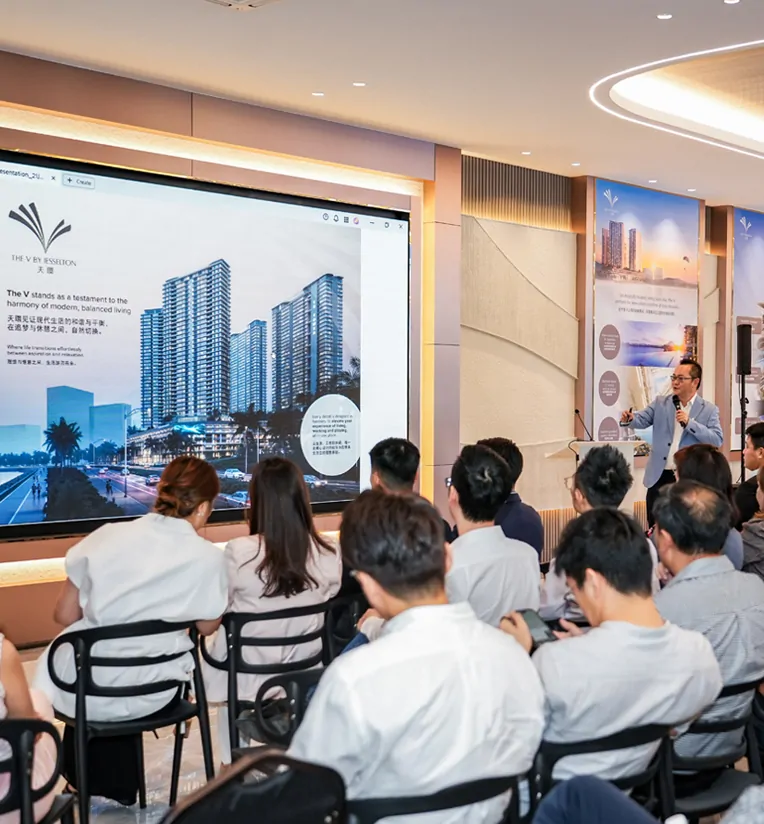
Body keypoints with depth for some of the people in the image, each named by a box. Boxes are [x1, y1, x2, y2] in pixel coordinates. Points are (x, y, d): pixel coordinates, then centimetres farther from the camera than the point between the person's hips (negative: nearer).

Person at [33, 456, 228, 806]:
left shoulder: (106, 535, -8)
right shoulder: (207, 558, -13)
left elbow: (65, 616, 1)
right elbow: (208, 627, 3)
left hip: (81, 690, 1)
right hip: (149, 693, -1)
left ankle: (86, 775, 49)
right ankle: (117, 782, 51)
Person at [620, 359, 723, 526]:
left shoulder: (709, 410, 0)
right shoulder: (660, 403, 7)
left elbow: (717, 440, -9)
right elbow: (642, 420, -3)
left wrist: (689, 423, -19)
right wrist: (630, 418, -27)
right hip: (659, 476, 2)